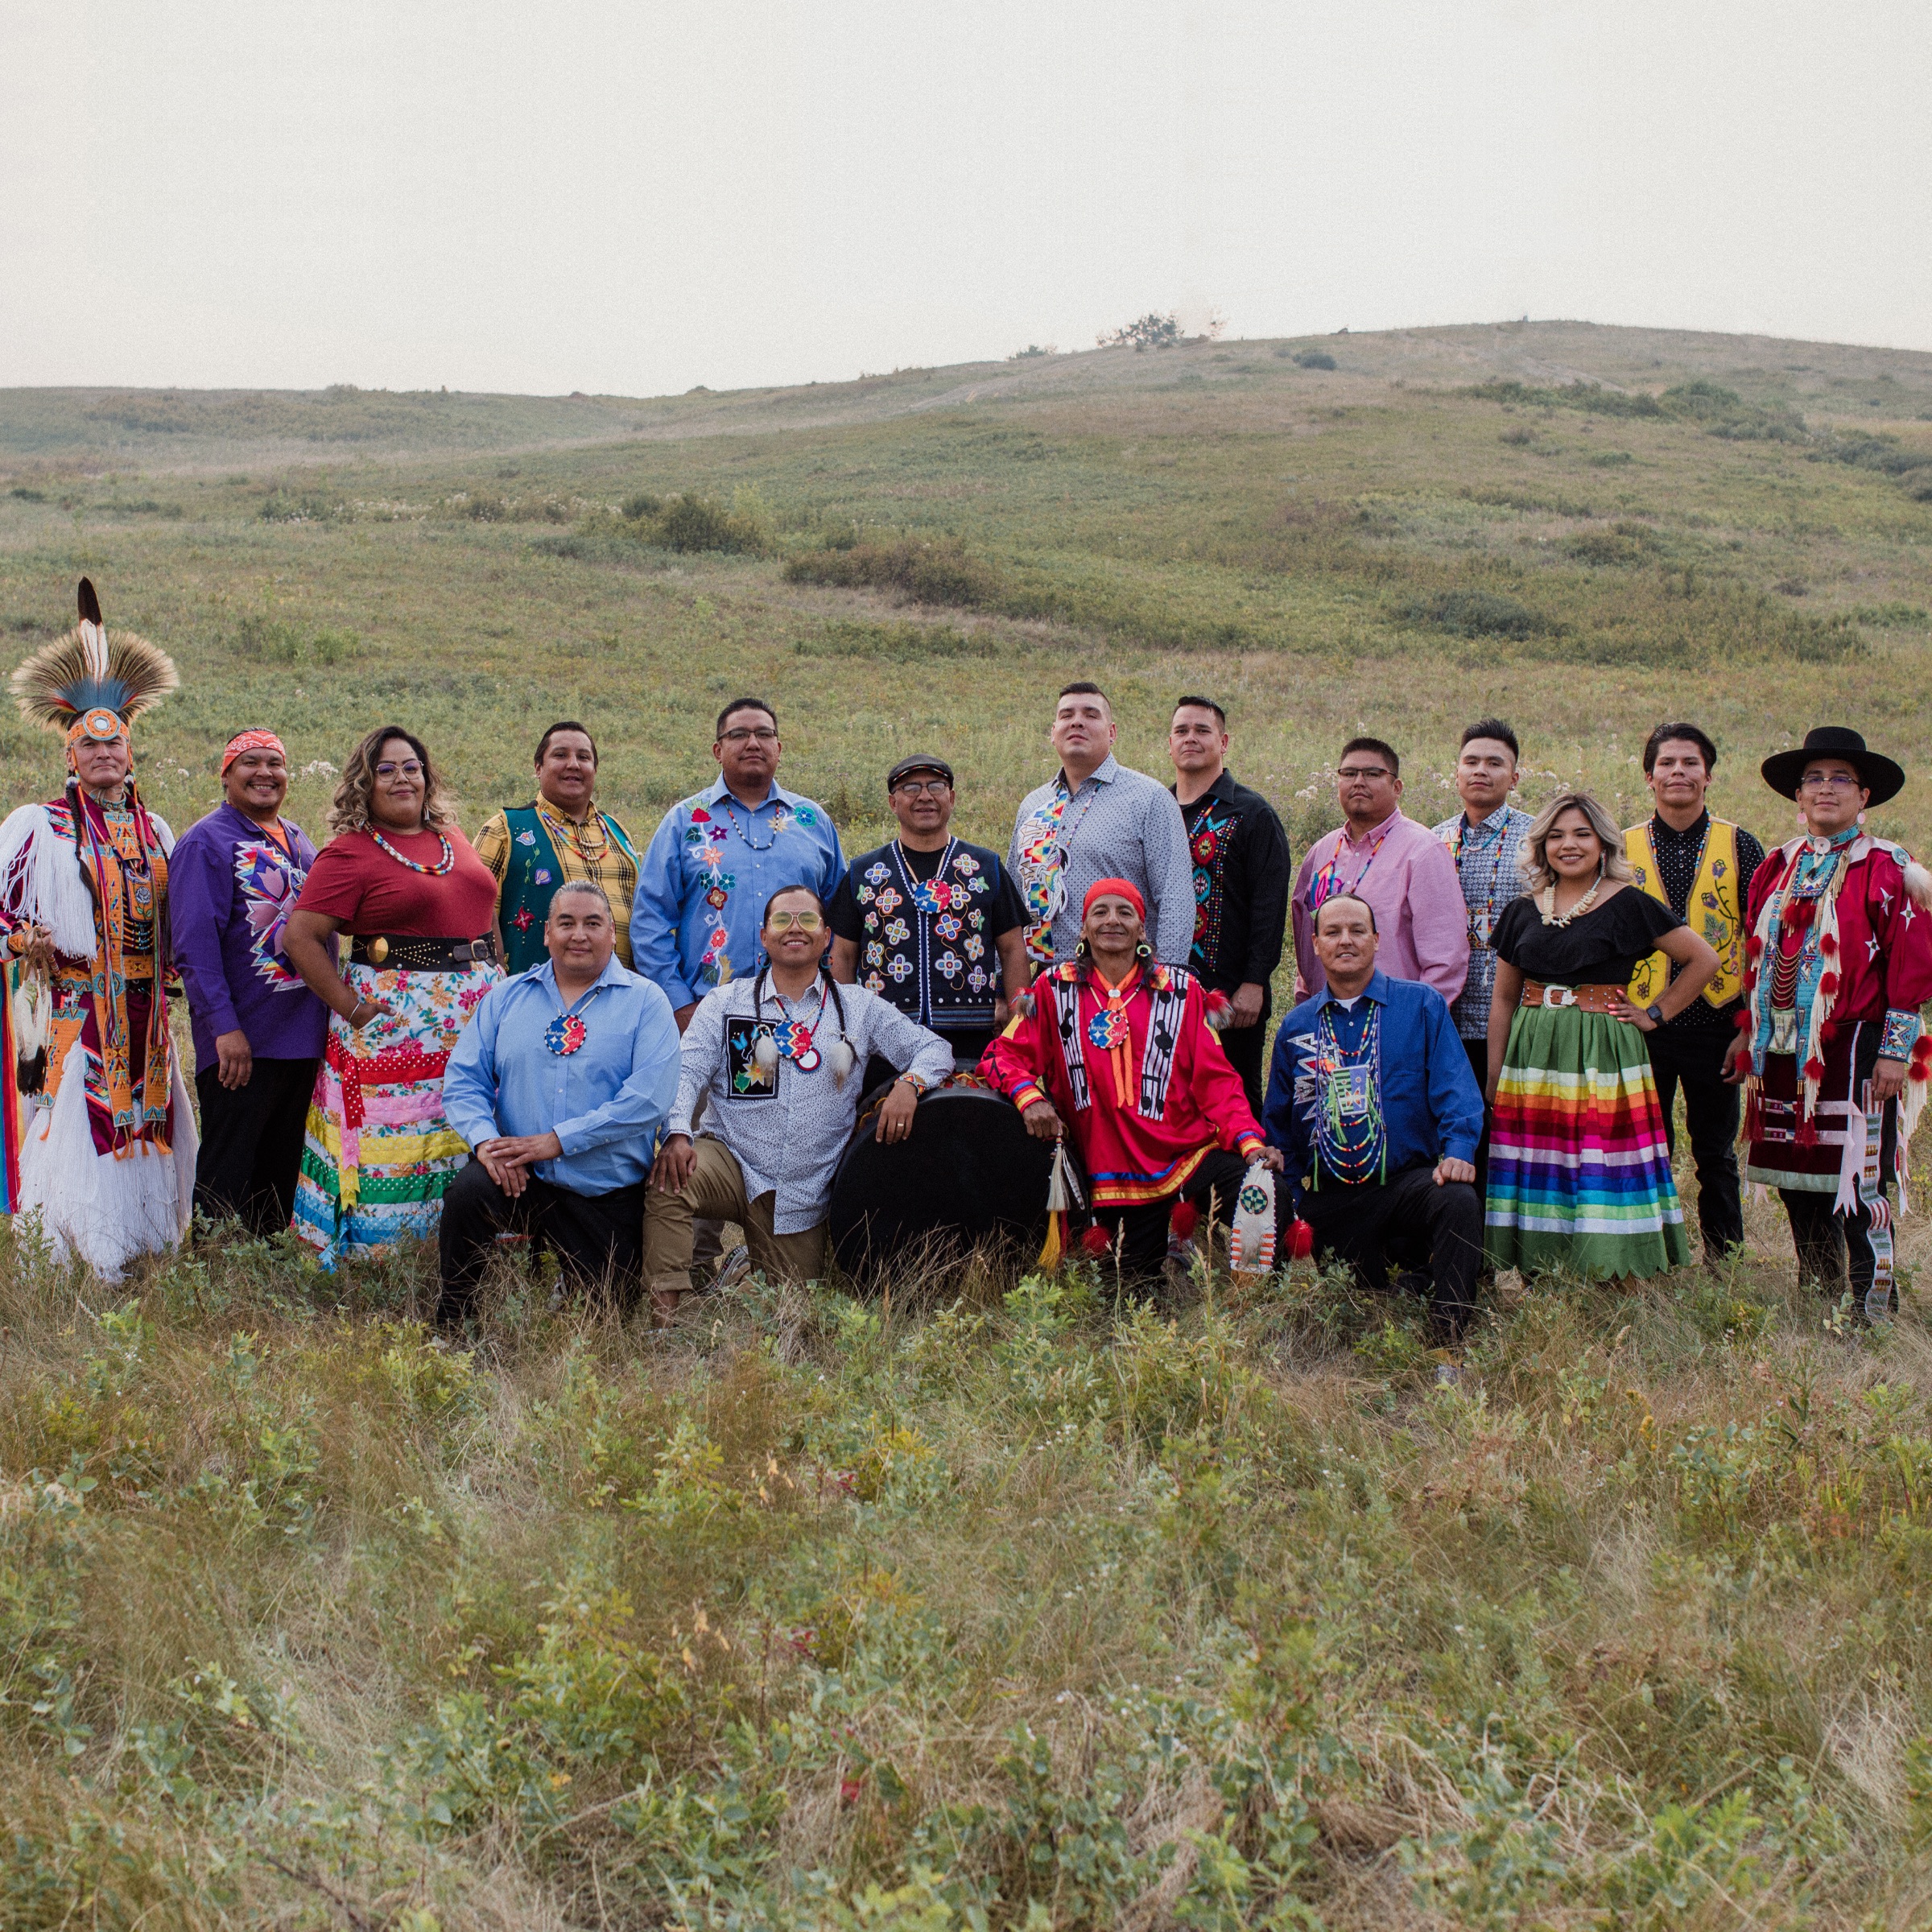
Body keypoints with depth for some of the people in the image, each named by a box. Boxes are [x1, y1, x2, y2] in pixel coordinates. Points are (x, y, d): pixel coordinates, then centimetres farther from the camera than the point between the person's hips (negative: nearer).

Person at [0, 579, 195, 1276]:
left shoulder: (155, 831, 16)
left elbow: (175, 917, 25)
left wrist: (176, 971, 14)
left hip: (143, 1010, 5)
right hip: (71, 1003, -5)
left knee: (146, 1124, 6)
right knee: (71, 1121, -8)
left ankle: (138, 1255, 15)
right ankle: (63, 1260, -3)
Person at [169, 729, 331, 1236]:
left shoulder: (298, 842, 16)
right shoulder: (205, 843, -7)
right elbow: (195, 943, -15)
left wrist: (328, 1019, 18)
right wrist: (224, 1025, -23)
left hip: (301, 1037, 7)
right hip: (240, 1042, -7)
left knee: (283, 1171, 14)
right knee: (227, 1174, -3)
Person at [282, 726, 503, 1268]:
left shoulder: (452, 837, 14)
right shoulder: (349, 853, -6)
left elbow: (481, 912, 25)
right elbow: (300, 937, -12)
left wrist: (497, 979, 12)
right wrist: (351, 1008, -14)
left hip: (474, 1019, 6)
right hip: (395, 1027, -6)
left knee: (469, 1149, 7)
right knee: (393, 1154, -4)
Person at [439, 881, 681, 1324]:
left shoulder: (645, 1001, -2)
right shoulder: (506, 997, 10)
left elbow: (650, 1096, -14)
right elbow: (463, 1078, 6)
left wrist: (557, 1140, -19)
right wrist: (485, 1139, -16)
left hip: (609, 1198, -1)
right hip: (519, 1176, 1)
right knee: (469, 1190, -30)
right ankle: (450, 1330, -7)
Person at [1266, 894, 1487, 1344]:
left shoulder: (1421, 1006, 5)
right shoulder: (1295, 1027, 12)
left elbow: (1455, 1089, -4)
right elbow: (1278, 1128, 17)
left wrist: (1458, 1150, -23)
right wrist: (1290, 1210, 9)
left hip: (1410, 1180, -2)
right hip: (1330, 1201, 3)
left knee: (1459, 1202, -34)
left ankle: (1449, 1341, -28)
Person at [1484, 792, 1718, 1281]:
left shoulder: (1628, 905, -1)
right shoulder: (1523, 912, 10)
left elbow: (1704, 959, 4)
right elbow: (1502, 1000, 13)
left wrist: (1654, 1014, 0)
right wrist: (1494, 1080, 8)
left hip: (1603, 1055, -4)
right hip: (1533, 1058, 4)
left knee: (1603, 1176, -7)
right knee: (1539, 1177, 2)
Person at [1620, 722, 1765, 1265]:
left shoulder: (1738, 845, 3)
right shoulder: (1624, 848, 5)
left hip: (1715, 1025, -1)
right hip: (1641, 1028, 1)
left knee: (1715, 1156, 8)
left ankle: (1724, 1266, 19)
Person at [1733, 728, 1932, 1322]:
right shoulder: (1779, 866, 13)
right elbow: (1756, 956, 18)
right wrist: (1747, 1032, 15)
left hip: (1853, 1045, -5)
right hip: (1784, 1049, 6)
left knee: (1856, 1185, -6)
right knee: (1797, 1182, 11)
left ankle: (1871, 1315, 4)